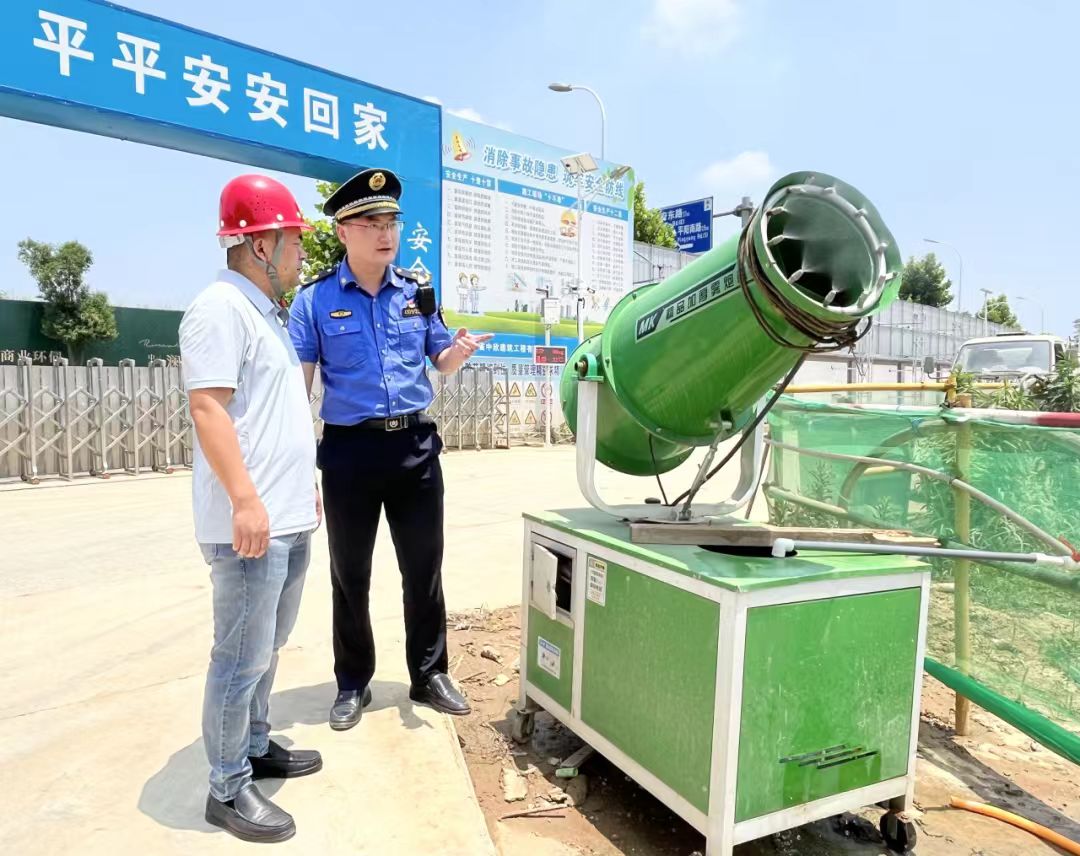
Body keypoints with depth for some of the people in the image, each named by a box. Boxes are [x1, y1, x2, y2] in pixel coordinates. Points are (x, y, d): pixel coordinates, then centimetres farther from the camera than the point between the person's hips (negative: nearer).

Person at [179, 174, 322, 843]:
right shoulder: (221, 308, -13)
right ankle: (228, 788, 15)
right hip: (252, 521, -10)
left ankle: (257, 747, 35)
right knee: (242, 659, 1)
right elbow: (208, 409, -21)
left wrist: (305, 484, 23)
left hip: (291, 518, 10)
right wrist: (246, 500, -25)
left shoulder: (271, 312, 17)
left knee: (268, 646, 20)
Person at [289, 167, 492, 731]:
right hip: (350, 449, -2)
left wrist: (457, 351, -10)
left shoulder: (418, 290, 6)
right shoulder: (315, 300, -4)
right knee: (349, 574, 11)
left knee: (424, 567, 12)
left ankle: (429, 675, 30)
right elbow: (298, 382, -6)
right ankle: (352, 684, 30)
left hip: (416, 445, 3)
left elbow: (440, 362, 15)